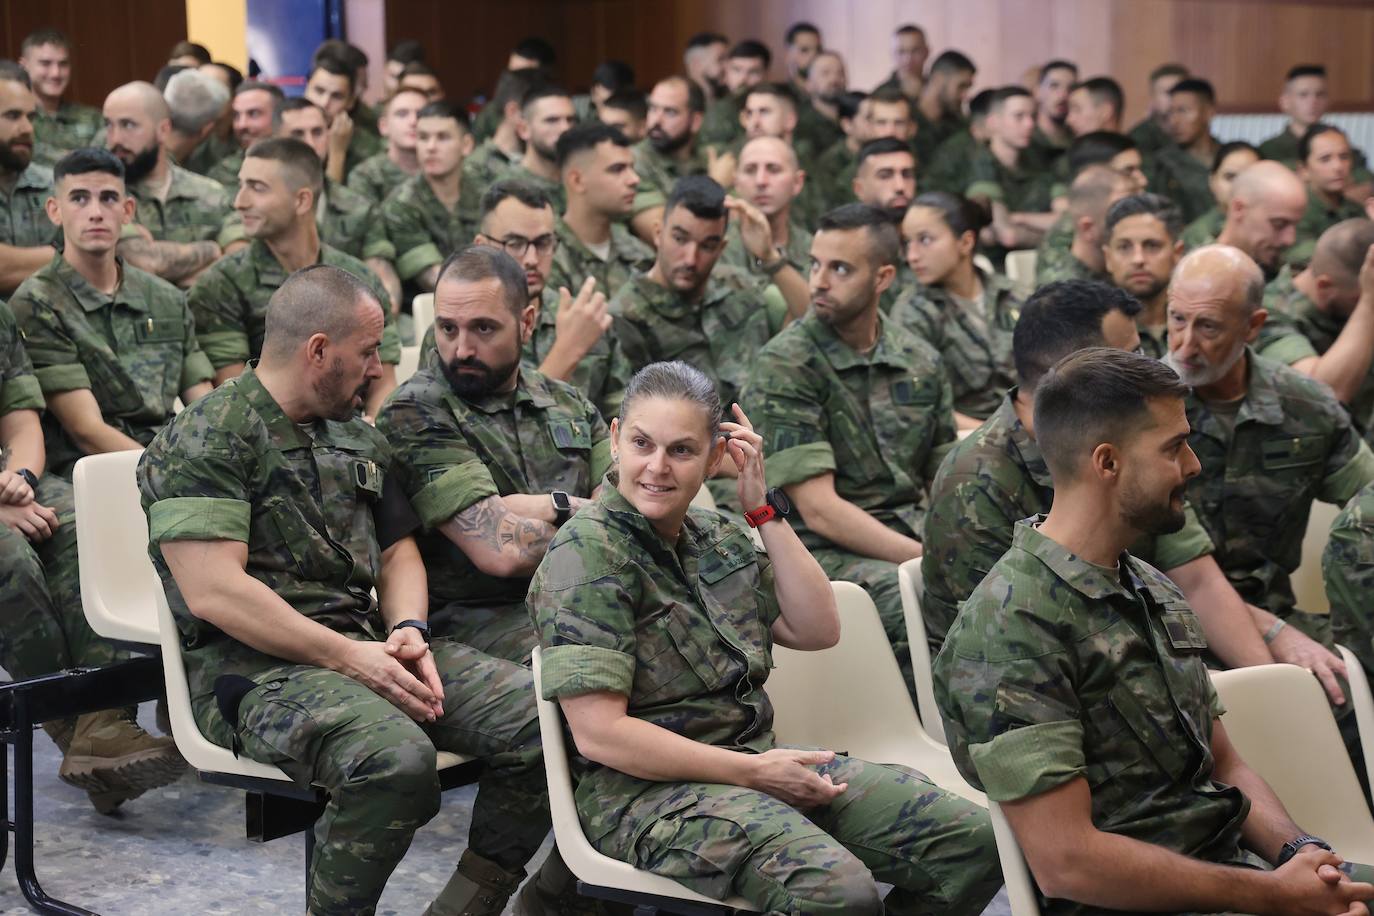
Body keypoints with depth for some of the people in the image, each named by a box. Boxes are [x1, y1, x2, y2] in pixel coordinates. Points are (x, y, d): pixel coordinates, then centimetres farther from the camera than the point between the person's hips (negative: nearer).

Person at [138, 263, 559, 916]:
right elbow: (214, 592, -15)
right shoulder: (205, 439, -6)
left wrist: (407, 631, 1)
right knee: (395, 757, -37)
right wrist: (347, 655, -18)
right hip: (255, 668, -7)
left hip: (366, 648, 8)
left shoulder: (359, 440, 21)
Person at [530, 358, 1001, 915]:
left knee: (973, 842, -4)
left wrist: (764, 508, 1)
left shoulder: (714, 537, 13)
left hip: (760, 763, 8)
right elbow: (599, 733, -18)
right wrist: (753, 772, -16)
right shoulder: (586, 555, -11)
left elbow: (816, 630, 10)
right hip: (652, 791, -8)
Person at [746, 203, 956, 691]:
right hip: (829, 555, -6)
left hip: (914, 540, 6)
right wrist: (927, 559, -18)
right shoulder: (783, 366, -6)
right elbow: (819, 510, -12)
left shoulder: (922, 362, 11)